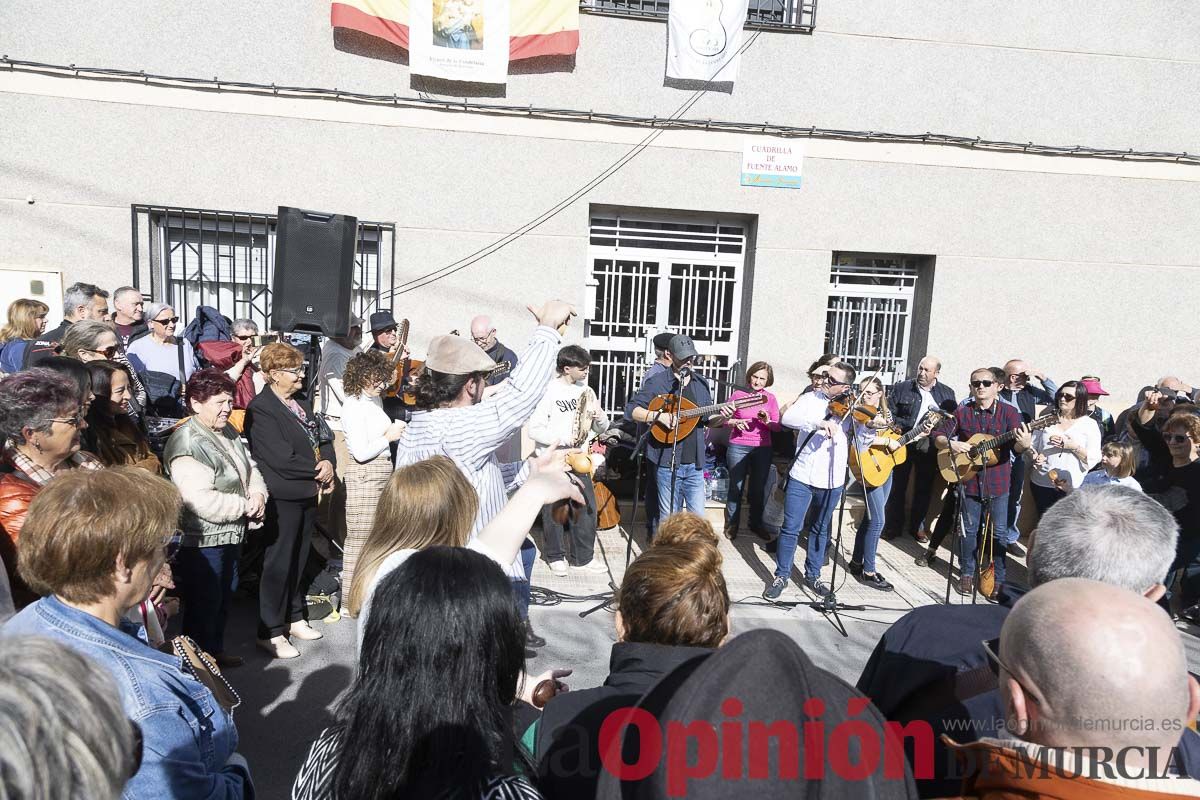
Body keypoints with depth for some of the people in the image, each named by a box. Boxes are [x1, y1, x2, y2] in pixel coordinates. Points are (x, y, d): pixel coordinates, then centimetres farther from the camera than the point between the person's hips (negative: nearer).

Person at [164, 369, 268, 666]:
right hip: (203, 541, -10)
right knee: (204, 606, 5)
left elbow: (250, 467, 14)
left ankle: (216, 651, 42)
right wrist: (247, 506, -18)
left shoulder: (227, 432, 6)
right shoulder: (188, 444, -24)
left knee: (224, 597, 24)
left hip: (231, 535, 10)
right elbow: (201, 501, -30)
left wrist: (258, 494, -7)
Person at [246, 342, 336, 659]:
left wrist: (328, 463, -7)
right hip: (282, 498, -8)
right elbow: (282, 459, -22)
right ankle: (270, 632, 16)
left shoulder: (301, 403, 12)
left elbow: (322, 440, 14)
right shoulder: (260, 409, -14)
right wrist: (318, 472, -12)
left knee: (298, 560, 18)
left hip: (308, 494, 8)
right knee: (278, 563, 3)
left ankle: (295, 617, 32)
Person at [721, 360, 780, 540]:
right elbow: (724, 418, 3)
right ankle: (731, 525, 20)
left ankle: (756, 523, 28)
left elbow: (778, 426, 1)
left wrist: (767, 421, -19)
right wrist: (735, 422, -17)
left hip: (763, 449, 2)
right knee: (736, 487, 6)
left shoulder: (771, 398, 3)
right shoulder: (738, 394, -2)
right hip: (738, 447, -2)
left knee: (759, 488, 11)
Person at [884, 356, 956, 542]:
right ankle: (894, 526, 16)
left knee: (924, 489, 11)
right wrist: (909, 428, -14)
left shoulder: (947, 393, 4)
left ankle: (917, 526, 26)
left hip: (929, 448, 2)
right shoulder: (901, 388, -1)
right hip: (903, 444, -1)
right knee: (897, 487, 5)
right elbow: (889, 414, -3)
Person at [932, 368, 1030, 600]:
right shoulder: (962, 412, 2)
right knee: (970, 529, 12)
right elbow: (938, 436, 6)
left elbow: (1016, 447, -9)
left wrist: (1024, 445, -32)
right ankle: (967, 574, 25)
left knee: (999, 531, 5)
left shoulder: (1008, 412, -3)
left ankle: (999, 580, 16)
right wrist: (950, 443, -15)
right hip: (970, 479, 1)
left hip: (998, 482, -1)